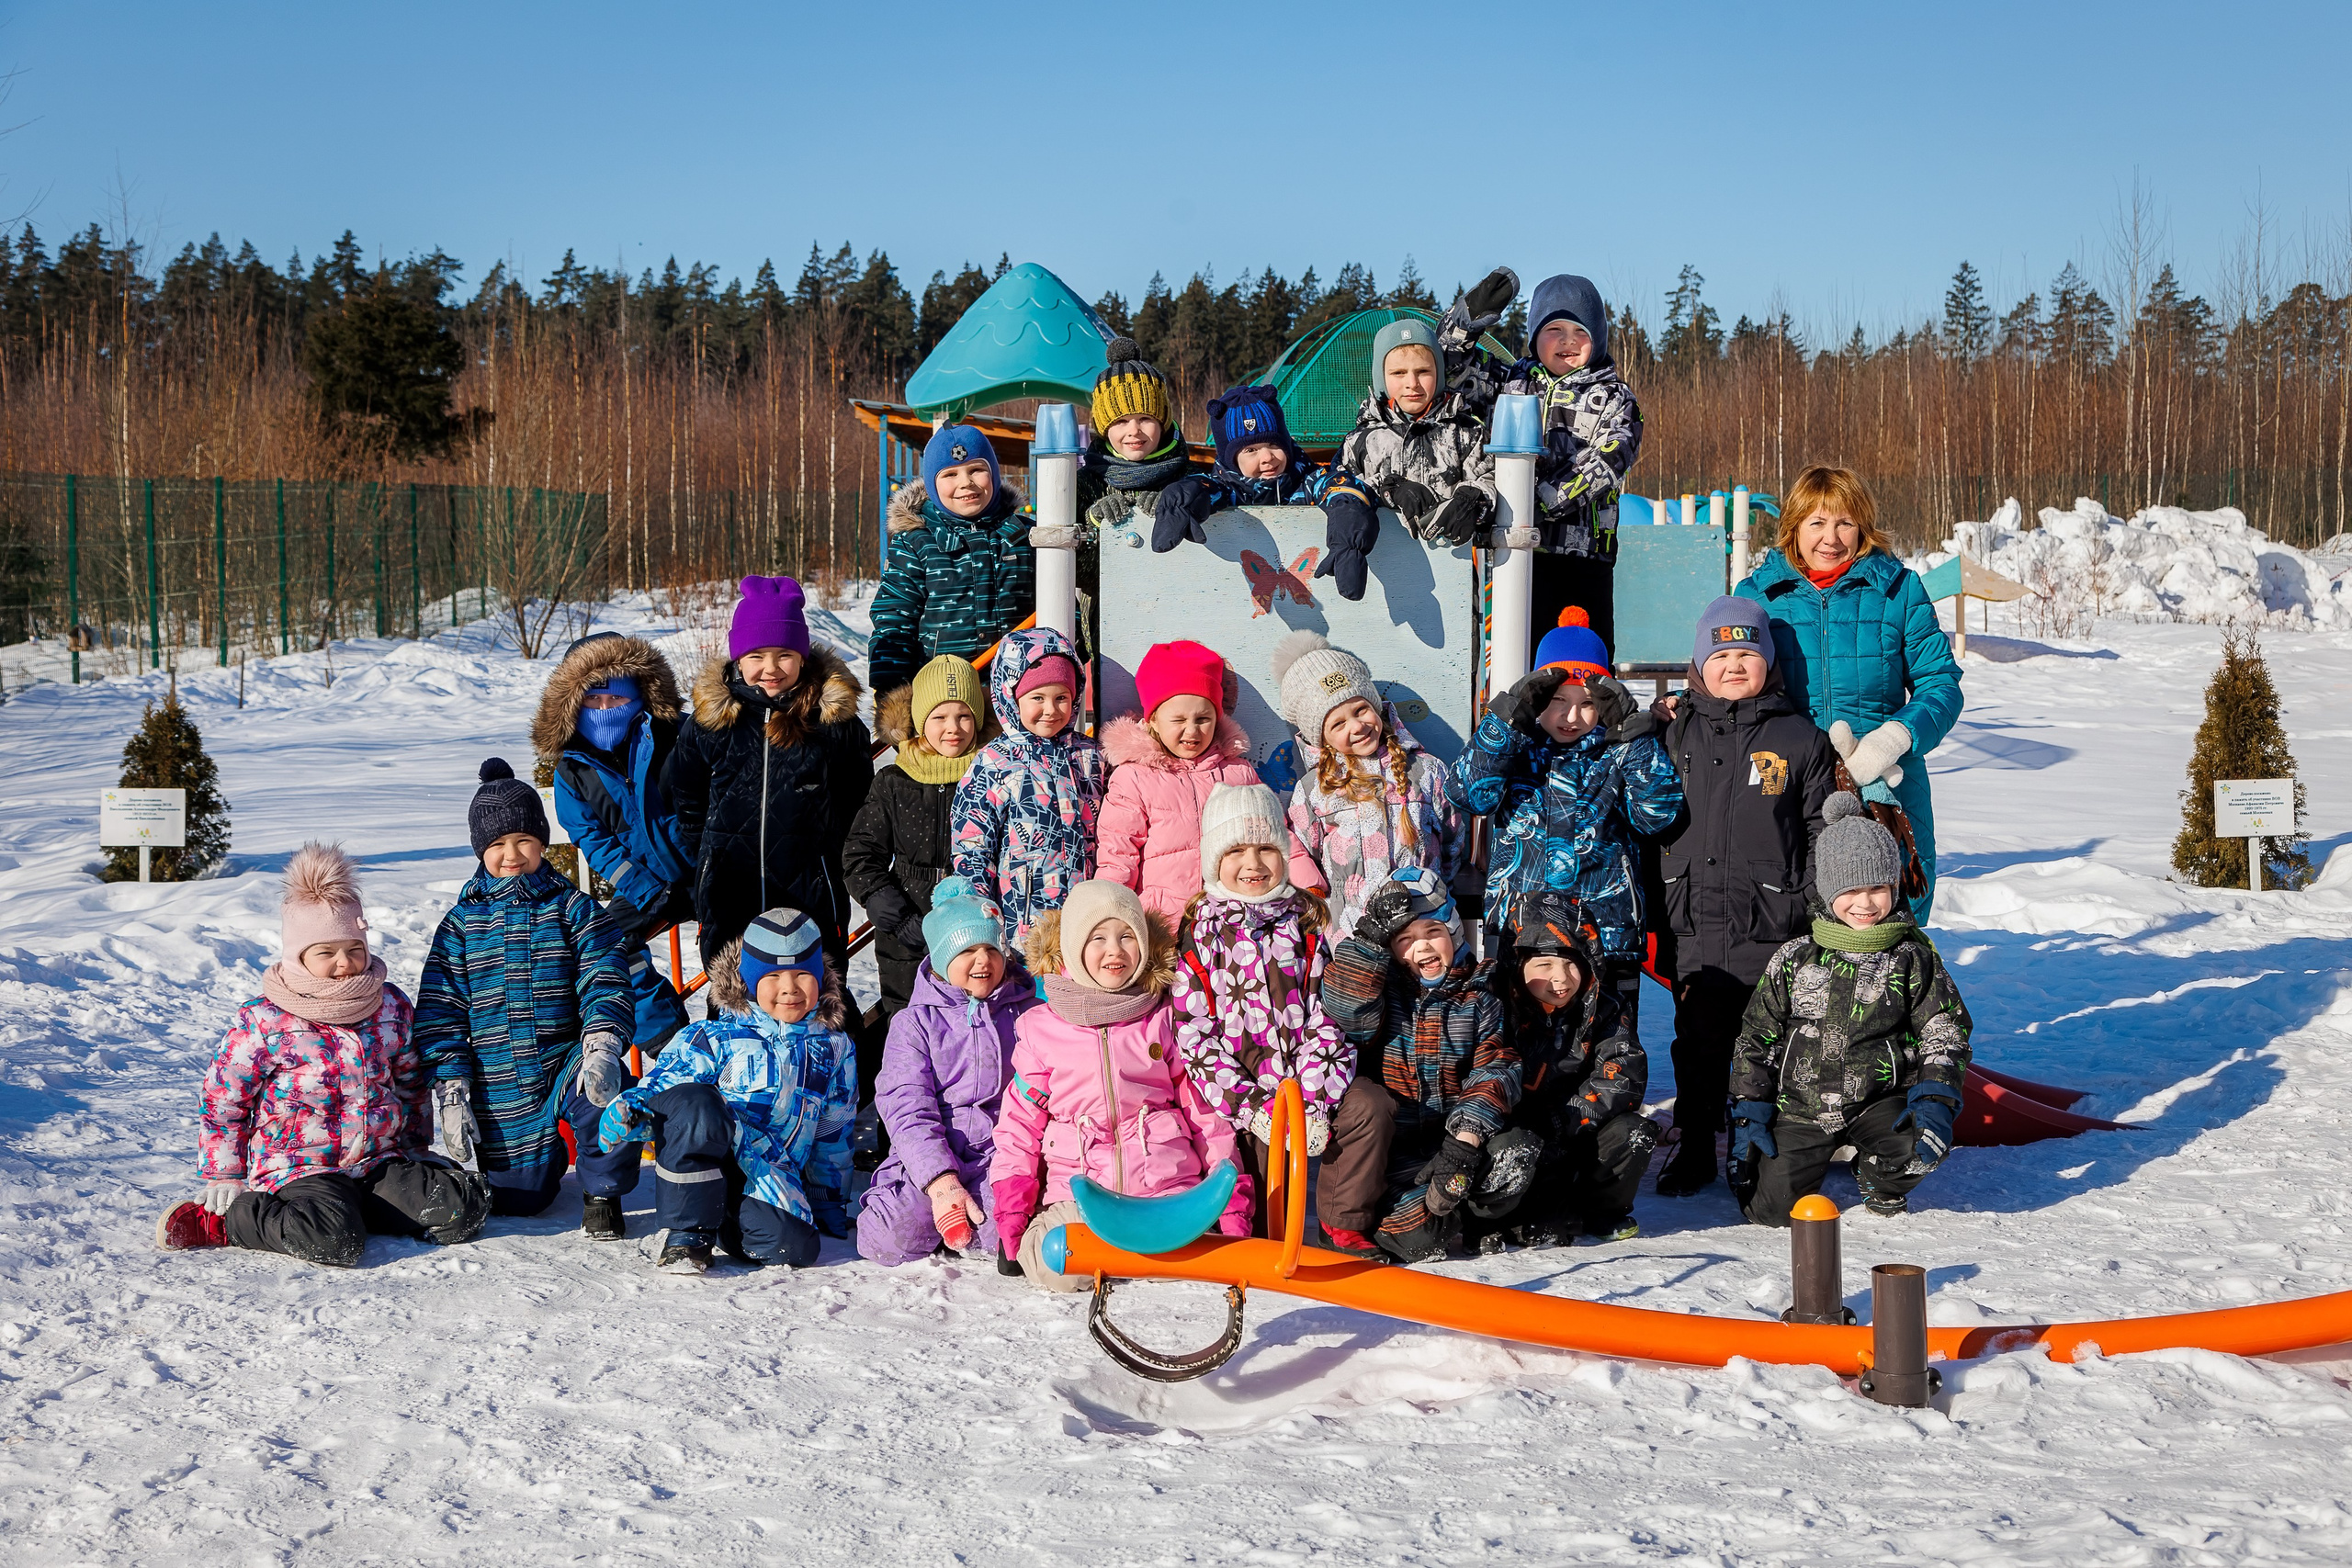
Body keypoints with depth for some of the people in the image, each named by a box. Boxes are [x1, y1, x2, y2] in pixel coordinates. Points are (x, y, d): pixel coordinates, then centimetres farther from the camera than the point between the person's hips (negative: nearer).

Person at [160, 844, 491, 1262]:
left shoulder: (391, 1007, 8)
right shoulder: (263, 1021, -6)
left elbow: (412, 1081, 24)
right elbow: (223, 1097, 2)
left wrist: (417, 1146, 27)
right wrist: (223, 1178, 2)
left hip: (379, 1161, 6)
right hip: (299, 1166, -5)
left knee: (467, 1204, -16)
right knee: (334, 1240, -36)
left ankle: (345, 1207, -4)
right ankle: (227, 1220, -12)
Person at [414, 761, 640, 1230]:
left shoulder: (573, 909, 2)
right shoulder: (461, 924, 4)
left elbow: (605, 980, -8)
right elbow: (439, 1014, 3)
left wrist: (601, 1044, -28)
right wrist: (451, 1092, -6)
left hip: (566, 1064, -1)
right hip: (501, 1091, 2)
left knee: (607, 1088, -35)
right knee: (517, 1199, 2)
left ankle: (601, 1193, -8)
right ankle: (546, 1156, 39)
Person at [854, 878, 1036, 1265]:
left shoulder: (1027, 1013, 10)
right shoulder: (914, 1023, 5)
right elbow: (908, 1111, -6)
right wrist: (941, 1181, -21)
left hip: (1001, 1152, 0)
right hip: (929, 1156, 0)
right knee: (892, 1240, -27)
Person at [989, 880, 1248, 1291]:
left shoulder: (1165, 1021, 10)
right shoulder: (1040, 1028, 8)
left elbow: (1205, 1108, 13)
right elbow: (1019, 1122, 10)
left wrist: (1231, 1197, 7)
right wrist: (1011, 1205, 0)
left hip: (1166, 1185, 1)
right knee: (1061, 1269, -28)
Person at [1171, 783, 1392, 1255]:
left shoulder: (1307, 920, 8)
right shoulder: (1198, 932, 1)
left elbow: (1329, 1017, 2)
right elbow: (1195, 1035, -5)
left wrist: (1316, 1101, -12)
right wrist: (1253, 1107, -15)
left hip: (1305, 1080, 2)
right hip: (1239, 1088, -2)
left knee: (1369, 1105, -21)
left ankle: (1344, 1223, -4)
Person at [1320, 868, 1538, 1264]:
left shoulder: (1479, 997, 8)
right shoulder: (1381, 990, 4)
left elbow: (1494, 1073, -2)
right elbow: (1345, 1010, -20)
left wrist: (1465, 1142, -18)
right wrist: (1371, 934, -25)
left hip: (1458, 1138, 3)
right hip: (1393, 1145, -3)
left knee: (1516, 1157, -30)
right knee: (1418, 1237, -32)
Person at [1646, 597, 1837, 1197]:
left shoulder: (1800, 739, 3)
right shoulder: (1675, 736, 8)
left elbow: (1824, 834, 5)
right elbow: (1648, 828, 12)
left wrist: (1821, 920, -1)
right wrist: (1648, 919, 8)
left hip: (1772, 928, -1)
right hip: (1692, 926, 2)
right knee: (1698, 1041, 7)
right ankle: (1693, 1148, 20)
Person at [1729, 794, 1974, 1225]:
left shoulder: (1913, 958, 0)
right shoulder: (1795, 959, 1)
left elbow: (1946, 1031, 0)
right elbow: (1756, 1038, 7)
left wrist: (1935, 1100, -17)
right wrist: (1749, 1114, 0)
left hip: (1879, 1102, 0)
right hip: (1798, 1106, 0)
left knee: (1925, 1145, -30)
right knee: (1771, 1209, -12)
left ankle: (1880, 1180, 7)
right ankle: (1810, 1156, 23)